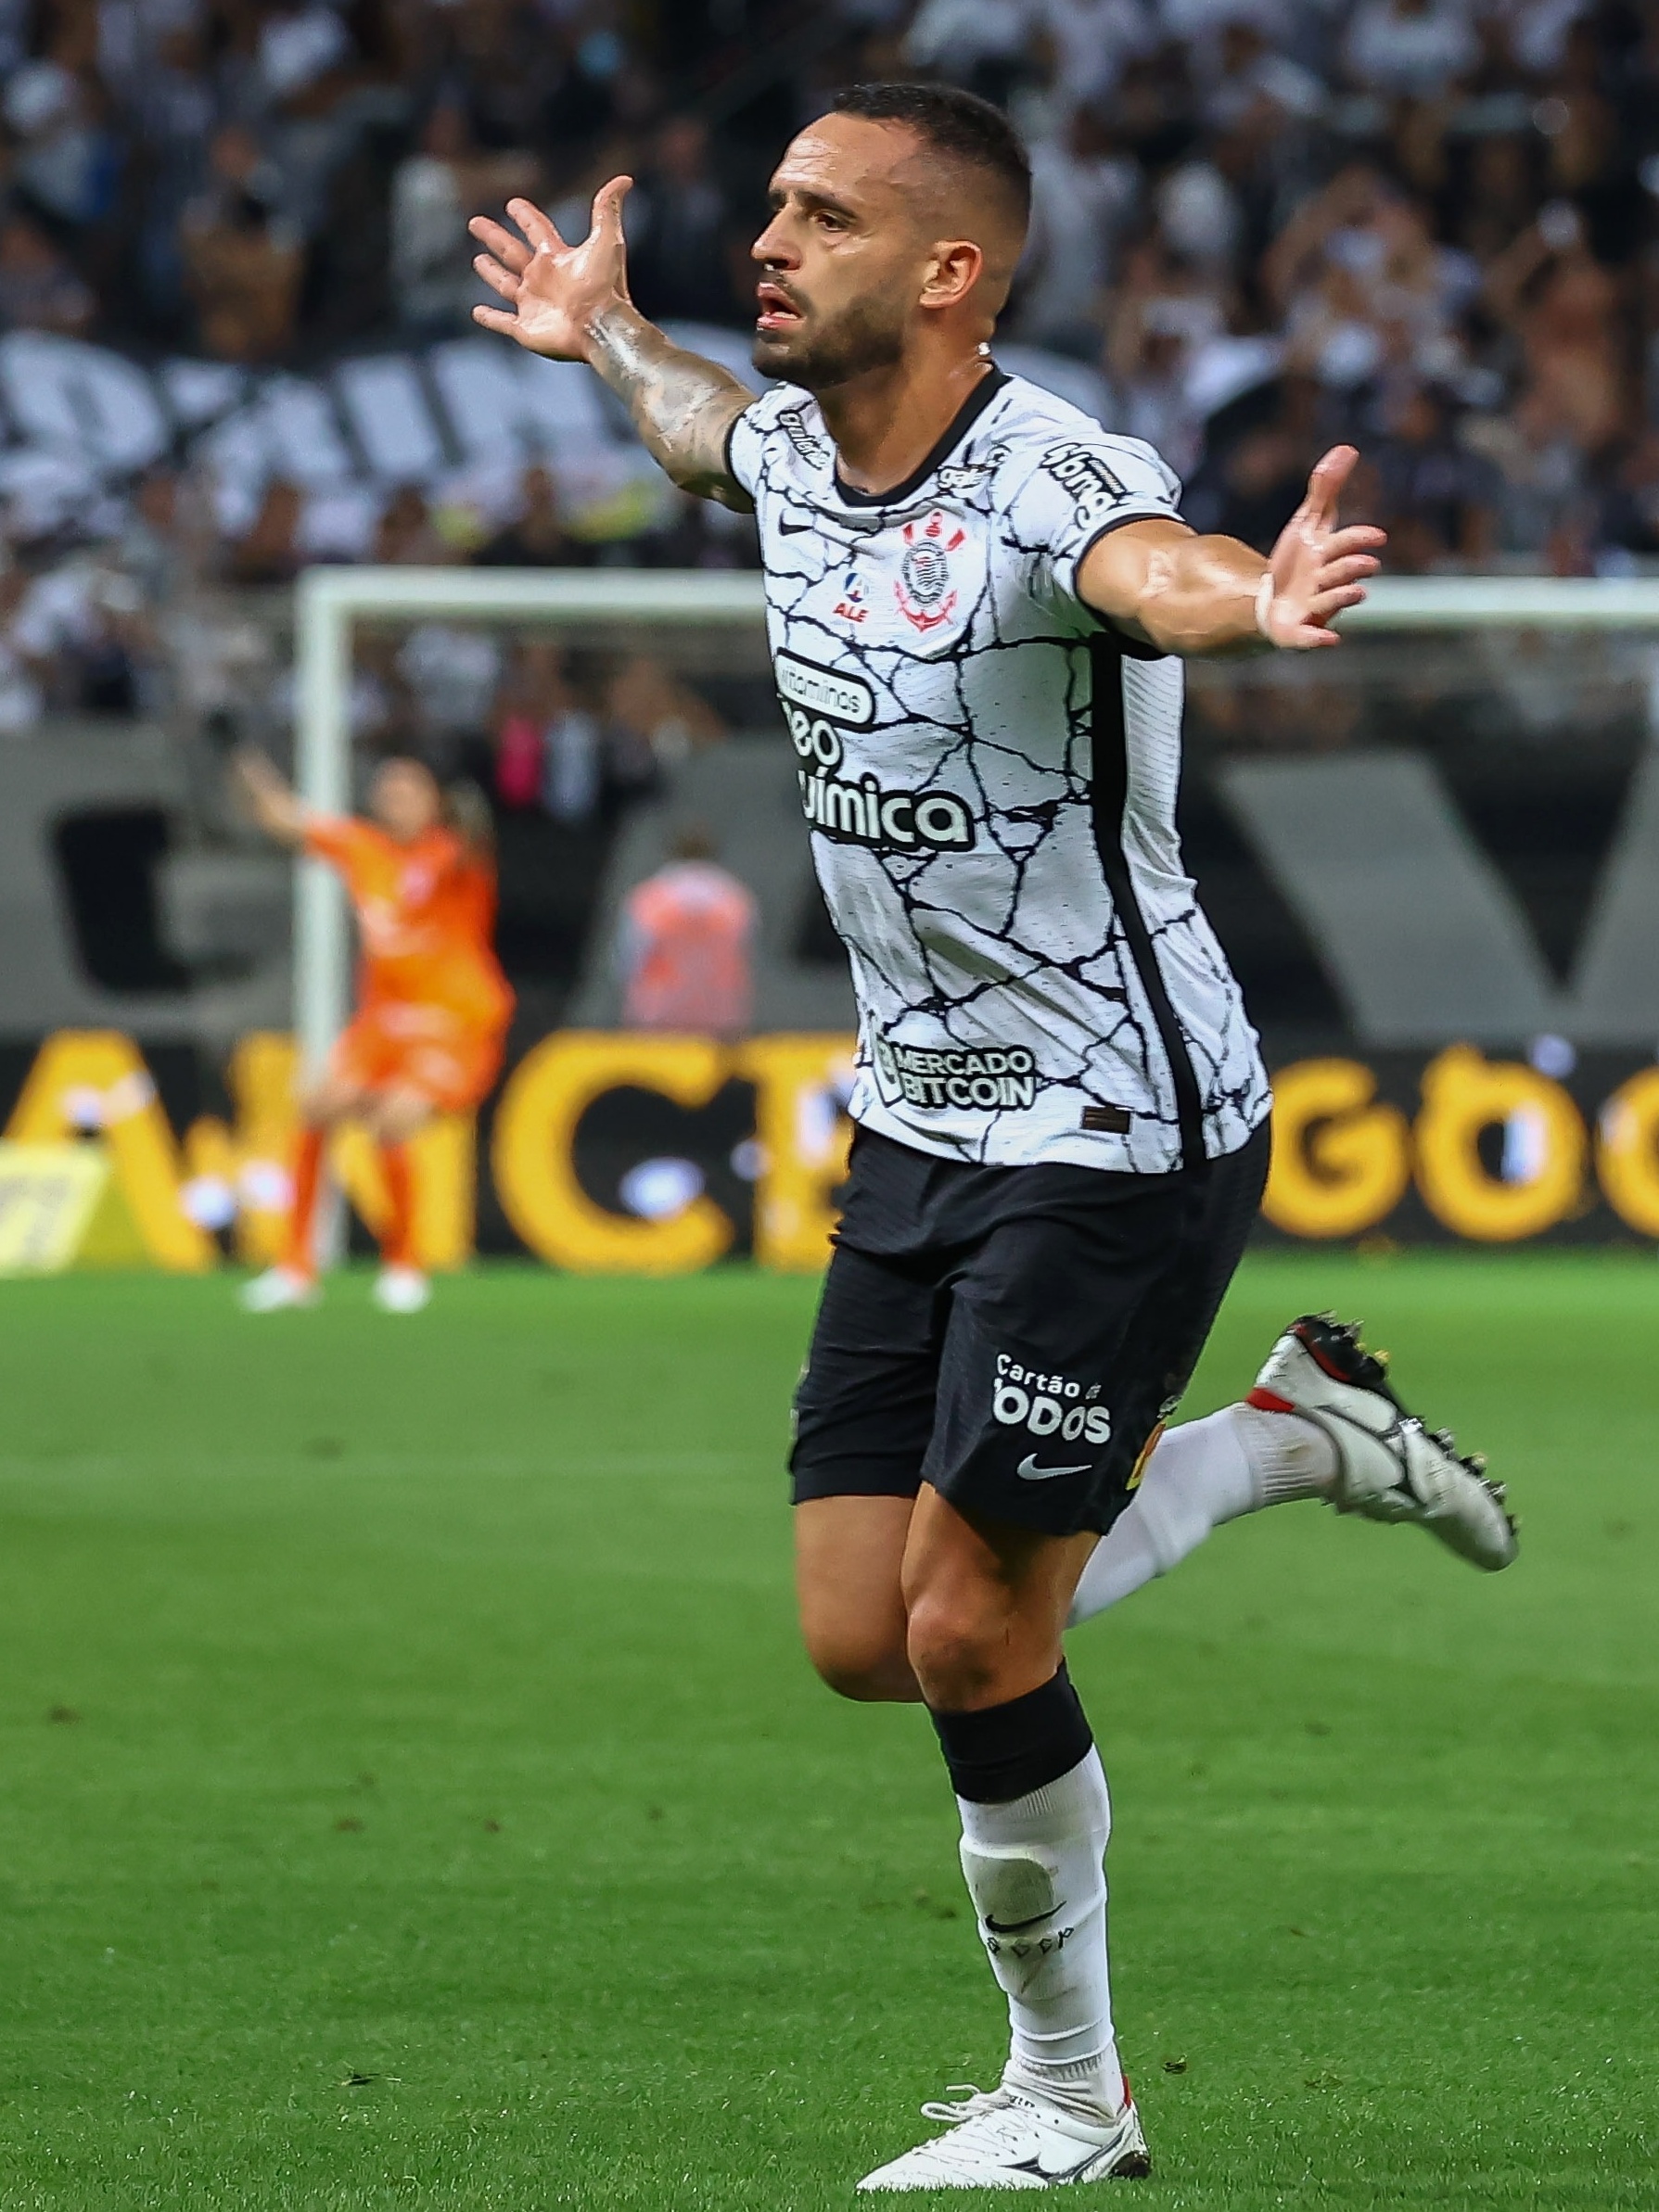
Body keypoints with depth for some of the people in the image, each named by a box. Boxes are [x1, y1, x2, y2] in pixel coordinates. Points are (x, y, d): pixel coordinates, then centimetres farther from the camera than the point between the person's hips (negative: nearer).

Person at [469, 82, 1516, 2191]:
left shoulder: (1052, 484, -24)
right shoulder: (792, 450, 1)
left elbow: (1153, 569, -49)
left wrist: (1253, 599, -72)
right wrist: (605, 334, 46)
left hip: (1119, 1132, -8)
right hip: (918, 1128, 8)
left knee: (971, 1635, -8)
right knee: (865, 1638, 5)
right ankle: (1296, 1432, 24)